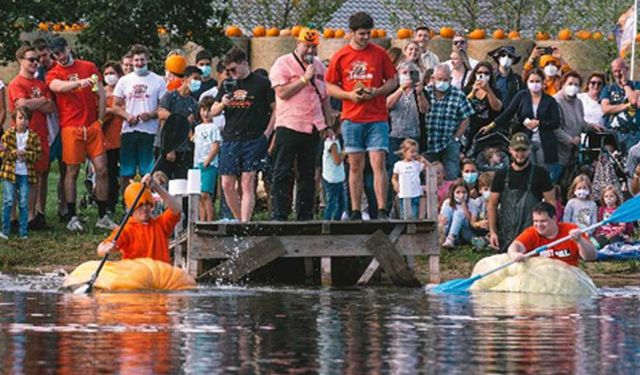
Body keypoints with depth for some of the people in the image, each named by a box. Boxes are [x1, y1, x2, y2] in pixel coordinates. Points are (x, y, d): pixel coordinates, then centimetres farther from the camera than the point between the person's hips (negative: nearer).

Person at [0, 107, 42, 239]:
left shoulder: (34, 137, 2)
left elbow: (37, 154, -1)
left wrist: (26, 154, -17)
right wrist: (15, 153, -18)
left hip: (25, 174, 1)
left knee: (24, 203, 3)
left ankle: (23, 231, 10)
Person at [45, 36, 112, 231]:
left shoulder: (89, 67, 11)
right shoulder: (53, 74, 3)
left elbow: (101, 94, 13)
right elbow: (60, 87, -21)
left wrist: (100, 119, 5)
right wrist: (81, 82, -38)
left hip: (93, 126, 2)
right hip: (71, 128, -2)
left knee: (101, 169, -2)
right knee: (72, 171, 1)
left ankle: (103, 217, 5)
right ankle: (72, 217, 7)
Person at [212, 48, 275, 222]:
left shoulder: (262, 83, 1)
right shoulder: (227, 85, 14)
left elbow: (276, 110, 2)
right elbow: (213, 111, 17)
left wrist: (266, 134, -6)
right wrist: (222, 104, -6)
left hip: (253, 141, -5)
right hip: (230, 140, 5)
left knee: (247, 184, -9)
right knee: (227, 185, 2)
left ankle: (245, 222, -11)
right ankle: (238, 220, 17)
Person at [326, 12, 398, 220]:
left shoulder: (379, 54, 5)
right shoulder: (340, 57, 5)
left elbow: (392, 81, 9)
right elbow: (330, 86, 8)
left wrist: (377, 92, -10)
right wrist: (349, 95, -9)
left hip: (377, 118, -1)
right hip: (351, 118, 1)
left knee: (378, 163, -9)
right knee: (355, 166, 4)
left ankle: (382, 211, -11)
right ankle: (356, 213, 8)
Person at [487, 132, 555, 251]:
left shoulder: (540, 174, 2)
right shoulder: (501, 175, 9)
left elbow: (551, 202, 2)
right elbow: (492, 204, 11)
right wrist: (492, 231, 3)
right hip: (506, 236, 3)